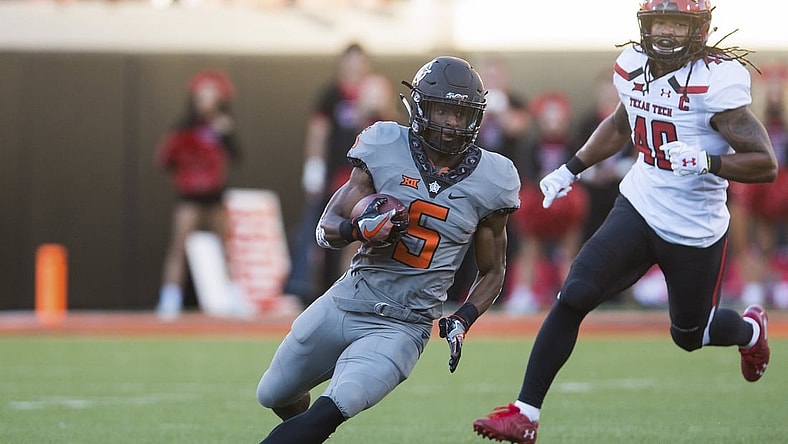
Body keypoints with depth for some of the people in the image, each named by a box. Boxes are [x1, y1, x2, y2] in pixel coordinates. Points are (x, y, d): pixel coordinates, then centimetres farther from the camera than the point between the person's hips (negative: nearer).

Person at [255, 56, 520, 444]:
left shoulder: (488, 181, -5)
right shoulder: (386, 151, -6)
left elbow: (492, 271, 8)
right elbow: (326, 229, -4)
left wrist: (463, 319, -9)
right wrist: (359, 229, -26)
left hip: (402, 328, -2)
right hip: (345, 305, 3)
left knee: (333, 409, -26)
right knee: (274, 396, 19)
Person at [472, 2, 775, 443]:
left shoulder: (716, 80, -21)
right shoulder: (634, 66, -1)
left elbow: (766, 165, -22)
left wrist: (705, 162, -35)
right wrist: (571, 169, 19)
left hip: (695, 232, -4)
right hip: (638, 208, 4)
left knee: (690, 334, 16)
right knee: (574, 297, -14)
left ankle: (750, 329, 53)